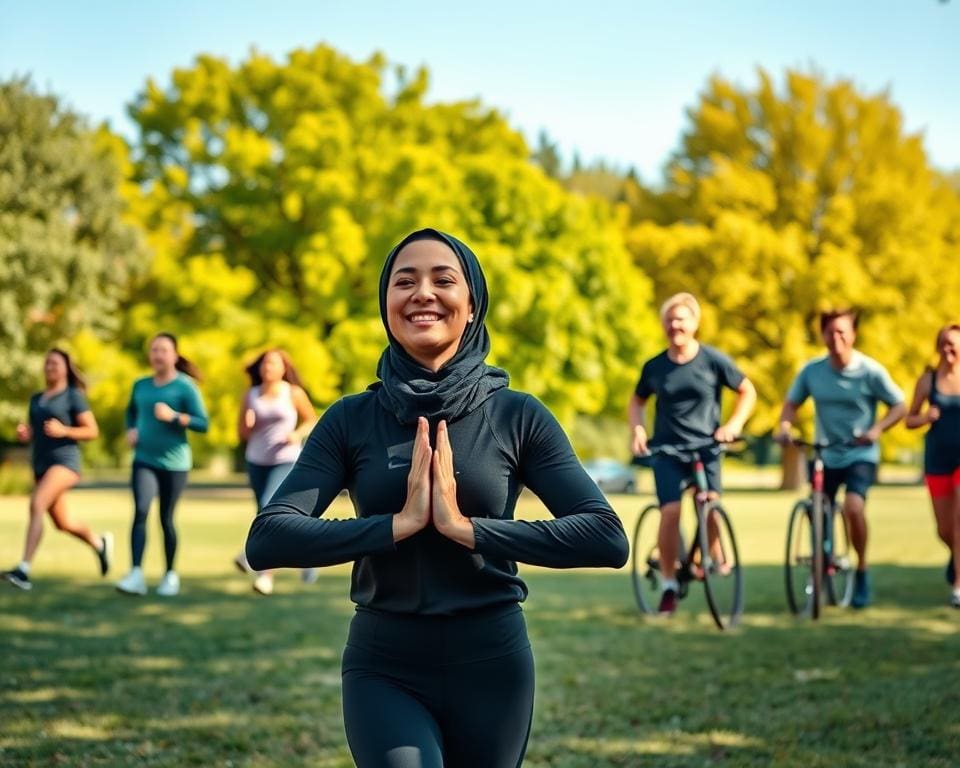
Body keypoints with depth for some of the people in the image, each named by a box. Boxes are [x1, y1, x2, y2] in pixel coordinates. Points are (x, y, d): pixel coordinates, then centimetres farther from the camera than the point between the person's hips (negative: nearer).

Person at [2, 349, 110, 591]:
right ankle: (100, 543, 42)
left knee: (36, 505, -27)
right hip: (41, 464, 7)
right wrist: (23, 434, -2)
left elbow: (92, 431, -5)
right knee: (62, 523, 14)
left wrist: (63, 430, -20)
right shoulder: (36, 399, 16)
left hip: (64, 461, -7)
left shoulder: (73, 396, -2)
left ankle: (24, 569, -32)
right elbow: (31, 434, 21)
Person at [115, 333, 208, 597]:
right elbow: (131, 412, 27)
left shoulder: (185, 386, -5)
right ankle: (136, 575, -24)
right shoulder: (141, 385, 8)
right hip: (144, 460, 2)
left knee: (166, 518, 5)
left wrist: (174, 416, -22)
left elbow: (203, 424, -10)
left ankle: (170, 574, 24)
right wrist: (131, 430, 8)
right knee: (140, 511, -17)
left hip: (174, 463, -2)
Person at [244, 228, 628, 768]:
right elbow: (267, 540, -10)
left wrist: (467, 527, -20)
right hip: (384, 668, -1)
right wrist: (400, 523, -20)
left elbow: (608, 538, -12)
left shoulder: (517, 416, -3)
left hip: (491, 666, 1)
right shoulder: (352, 420, -1)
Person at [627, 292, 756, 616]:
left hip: (705, 447, -1)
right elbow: (637, 400, 17)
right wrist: (637, 429, -1)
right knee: (670, 512, -12)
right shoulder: (654, 367, 1)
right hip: (667, 450, 1)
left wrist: (733, 424, -8)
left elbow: (747, 391, 5)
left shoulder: (713, 360, -4)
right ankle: (668, 584, -1)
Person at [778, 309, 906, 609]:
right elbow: (792, 403, 8)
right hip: (825, 455, 4)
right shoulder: (812, 370, -5)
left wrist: (876, 430, -22)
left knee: (853, 507, -25)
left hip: (860, 455, -4)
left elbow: (899, 406, -5)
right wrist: (785, 426, -13)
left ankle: (862, 572, -5)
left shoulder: (870, 370, -12)